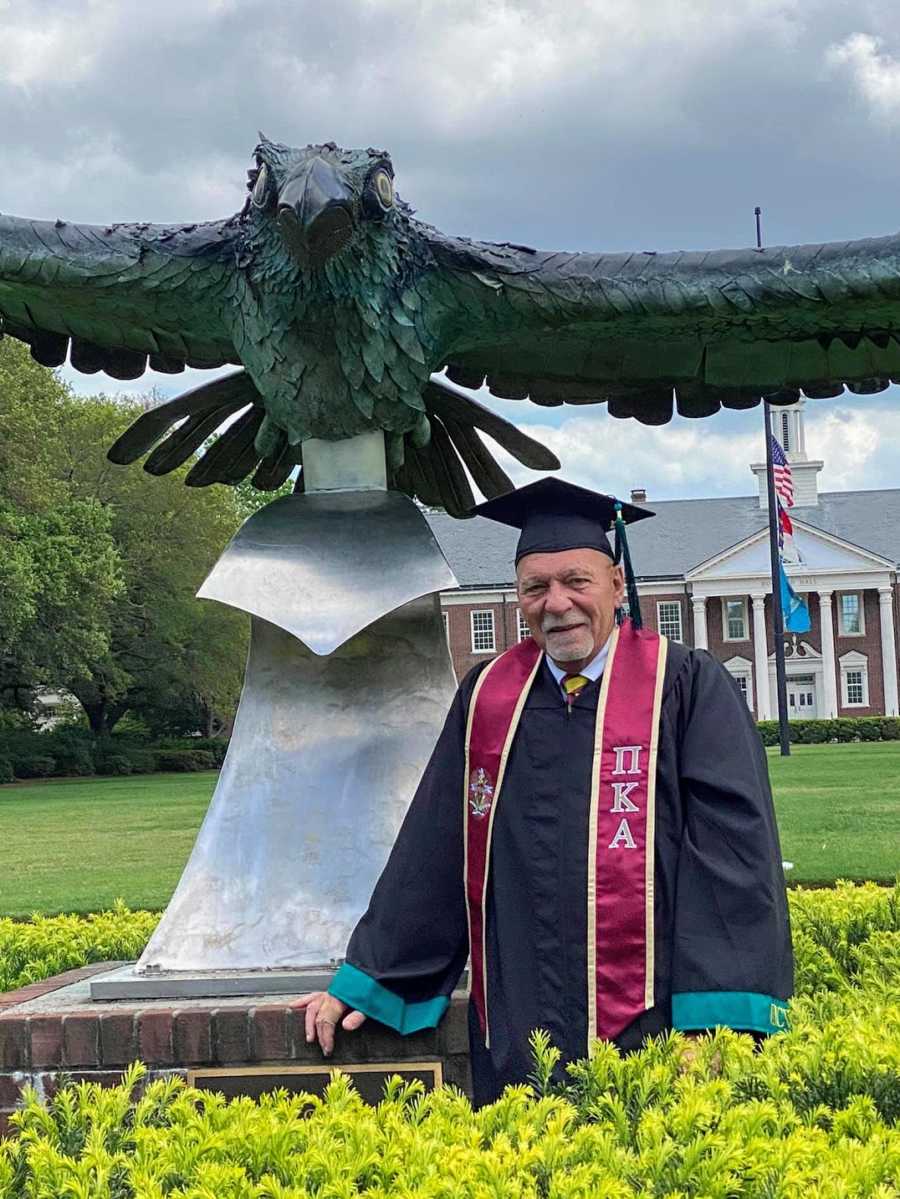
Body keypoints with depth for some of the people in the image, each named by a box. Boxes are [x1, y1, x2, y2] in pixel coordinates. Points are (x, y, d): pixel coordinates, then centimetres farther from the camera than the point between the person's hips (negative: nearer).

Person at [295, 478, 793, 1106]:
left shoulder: (688, 687, -3)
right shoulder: (486, 696, 10)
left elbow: (733, 847, -9)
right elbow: (434, 850, 14)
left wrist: (712, 1027, -16)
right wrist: (365, 982, 13)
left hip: (650, 1034, -3)